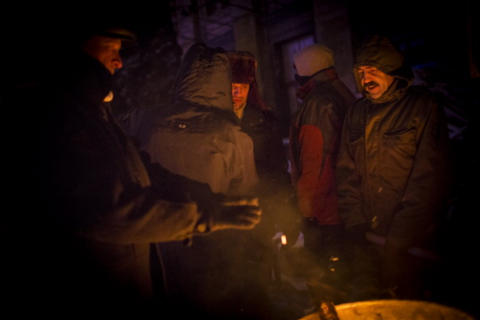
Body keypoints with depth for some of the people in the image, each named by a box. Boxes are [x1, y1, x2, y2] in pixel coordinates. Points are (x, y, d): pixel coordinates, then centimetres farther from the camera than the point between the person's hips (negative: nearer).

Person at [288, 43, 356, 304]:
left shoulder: (317, 103, -17)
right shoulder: (344, 97, 12)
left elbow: (315, 159, -22)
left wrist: (306, 204, -16)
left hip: (322, 213, -10)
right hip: (343, 205, 10)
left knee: (322, 282, 3)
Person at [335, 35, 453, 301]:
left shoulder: (424, 107, -3)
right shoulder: (357, 114, 10)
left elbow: (431, 177, -9)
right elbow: (346, 173, 10)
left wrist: (401, 236, -13)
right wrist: (355, 225, -1)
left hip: (408, 242, -4)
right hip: (366, 239, 4)